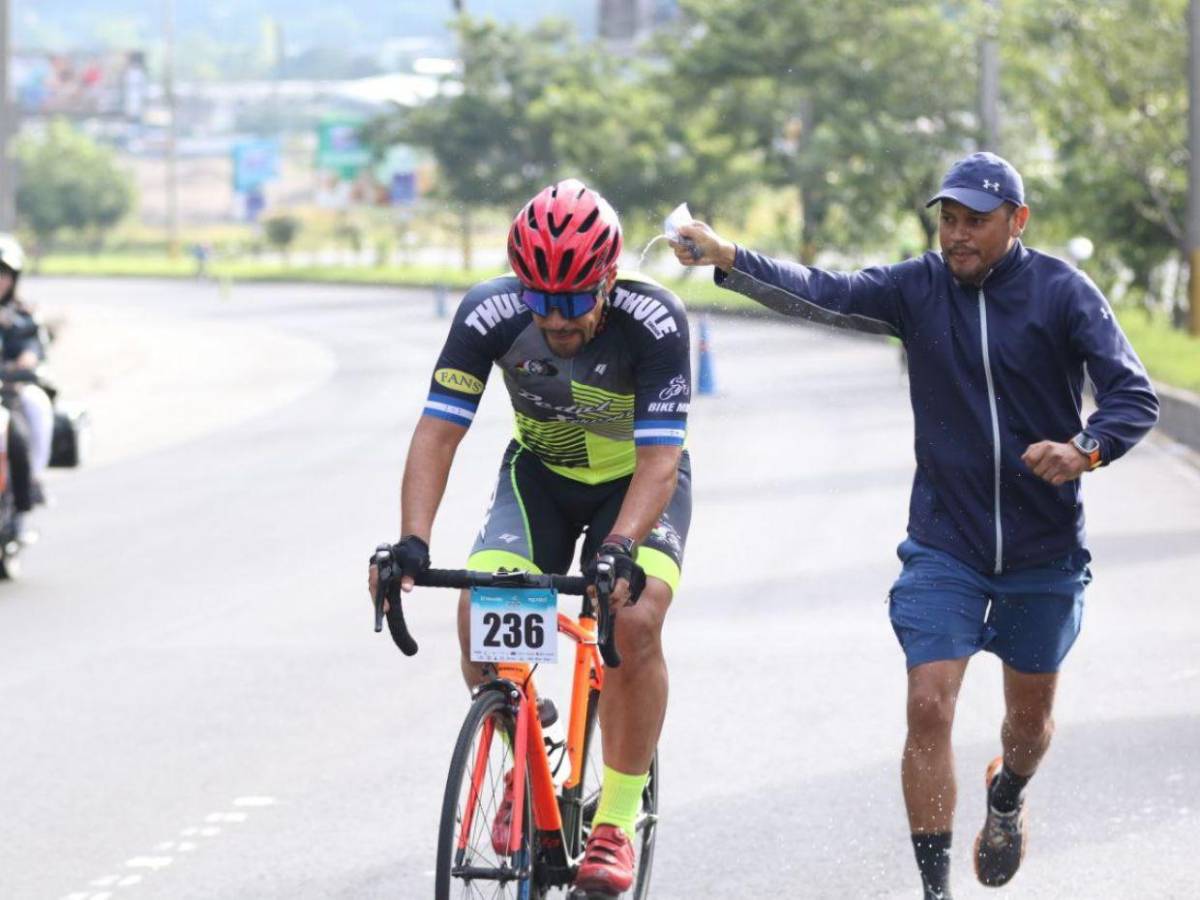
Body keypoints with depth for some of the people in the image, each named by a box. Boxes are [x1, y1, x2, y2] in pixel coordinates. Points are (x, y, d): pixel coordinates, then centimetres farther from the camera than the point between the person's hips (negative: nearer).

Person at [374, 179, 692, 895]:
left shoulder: (655, 321, -31)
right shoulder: (490, 314, -26)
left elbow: (659, 456, -34)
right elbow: (439, 432, -25)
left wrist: (621, 550, -50)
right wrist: (413, 542, -38)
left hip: (640, 481, -2)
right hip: (541, 473, 2)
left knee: (635, 621, -27)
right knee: (479, 612, -22)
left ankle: (616, 821, -13)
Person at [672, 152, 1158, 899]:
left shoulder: (1062, 293, -10)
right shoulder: (919, 289, -4)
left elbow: (1135, 396, -13)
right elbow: (823, 295, -17)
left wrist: (1087, 449, -34)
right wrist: (729, 259, -33)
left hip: (1044, 548, 0)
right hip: (945, 543, 0)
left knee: (1030, 713, 15)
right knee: (930, 705, -13)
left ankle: (1008, 798, 50)